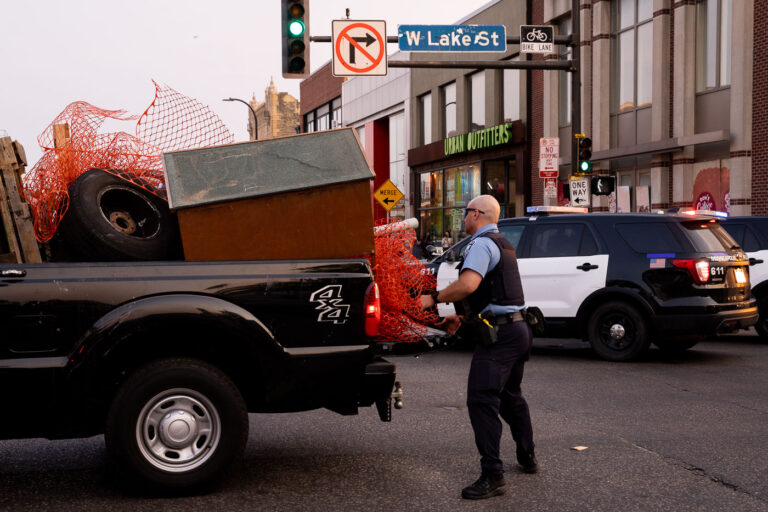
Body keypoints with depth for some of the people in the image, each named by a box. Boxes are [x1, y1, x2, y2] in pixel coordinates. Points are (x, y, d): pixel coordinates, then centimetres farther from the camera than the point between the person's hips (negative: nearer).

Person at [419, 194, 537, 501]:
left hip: (499, 334, -11)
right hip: (517, 328, 11)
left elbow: (468, 284, -27)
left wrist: (434, 298, -15)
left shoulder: (481, 244, -12)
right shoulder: (502, 244, 21)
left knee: (481, 399, -13)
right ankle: (527, 458, 34)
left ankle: (492, 475, -16)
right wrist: (463, 317, 23)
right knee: (510, 396, 23)